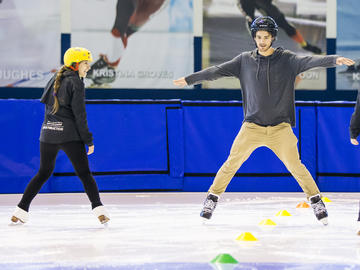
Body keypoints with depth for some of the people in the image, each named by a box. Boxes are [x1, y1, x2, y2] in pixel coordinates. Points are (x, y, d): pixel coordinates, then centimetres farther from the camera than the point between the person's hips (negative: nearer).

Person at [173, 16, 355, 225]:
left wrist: (334, 60, -31)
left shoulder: (286, 59, 0)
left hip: (280, 127, -1)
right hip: (252, 126, 1)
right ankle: (213, 197, 12)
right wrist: (189, 79, 9)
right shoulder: (245, 60, 5)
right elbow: (217, 71, 8)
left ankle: (316, 200, 9)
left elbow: (310, 61, -15)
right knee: (232, 163, -3)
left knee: (295, 165, -6)